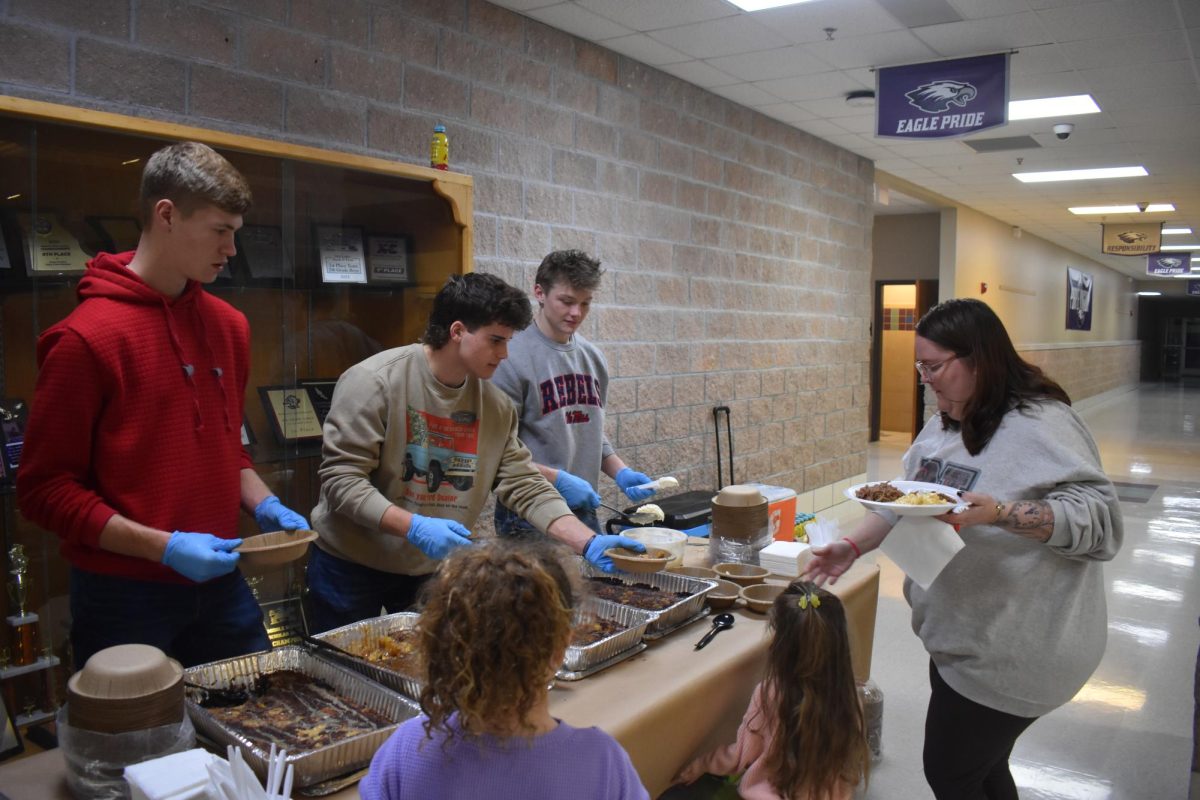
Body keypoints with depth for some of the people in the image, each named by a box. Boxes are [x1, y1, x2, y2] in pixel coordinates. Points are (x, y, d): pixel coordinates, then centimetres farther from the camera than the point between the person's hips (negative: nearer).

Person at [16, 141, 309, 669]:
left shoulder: (228, 325, 5)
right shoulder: (86, 338, -14)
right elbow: (44, 489, -11)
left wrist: (263, 504, 2)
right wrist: (163, 546, -18)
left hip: (219, 582, 6)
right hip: (125, 594, -6)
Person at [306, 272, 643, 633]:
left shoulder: (496, 405, -3)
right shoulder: (375, 381, -18)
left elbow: (526, 487, -4)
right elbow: (341, 478, -20)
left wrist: (589, 544, -15)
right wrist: (414, 527, -32)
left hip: (435, 570, 5)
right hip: (351, 565, -4)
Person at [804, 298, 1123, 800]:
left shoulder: (1040, 424, -20)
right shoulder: (947, 423, 8)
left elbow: (1099, 519, -26)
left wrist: (998, 513, -37)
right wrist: (854, 546, 1)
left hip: (1009, 651, -8)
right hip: (961, 638, 8)